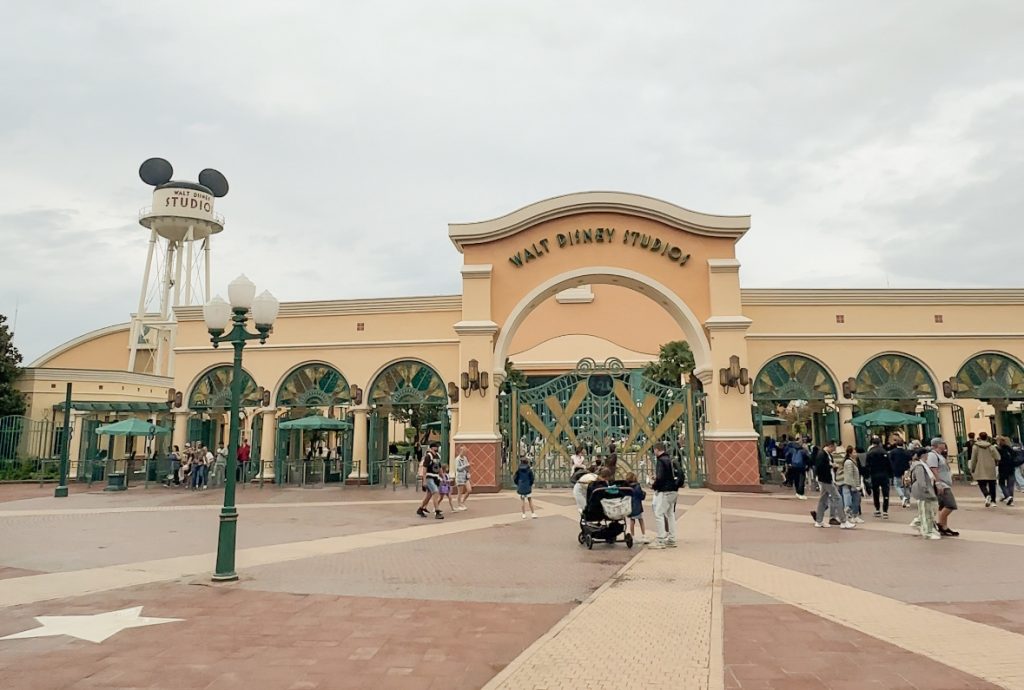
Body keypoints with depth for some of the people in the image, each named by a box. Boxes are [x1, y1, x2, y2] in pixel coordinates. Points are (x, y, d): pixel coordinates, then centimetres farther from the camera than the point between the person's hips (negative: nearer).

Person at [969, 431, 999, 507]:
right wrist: (995, 464, 16)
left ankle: (987, 495, -27)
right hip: (990, 469, 3)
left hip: (981, 470, -3)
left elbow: (973, 459, -3)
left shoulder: (975, 447, -4)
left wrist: (972, 469, 6)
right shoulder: (991, 446, 2)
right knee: (992, 485, 12)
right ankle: (993, 501, 16)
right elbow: (997, 457, -5)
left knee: (982, 484, 0)